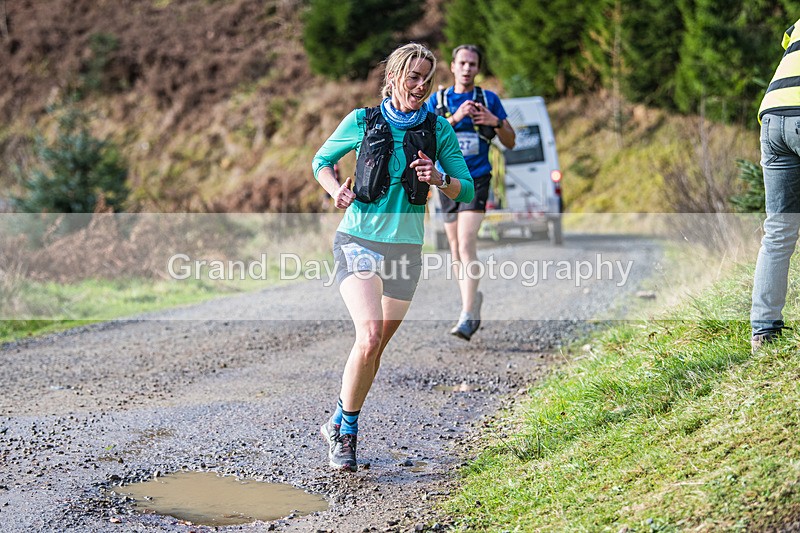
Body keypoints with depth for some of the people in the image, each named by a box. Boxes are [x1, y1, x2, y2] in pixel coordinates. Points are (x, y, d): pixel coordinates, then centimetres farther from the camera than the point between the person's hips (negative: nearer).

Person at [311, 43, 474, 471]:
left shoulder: (439, 130, 1)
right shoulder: (362, 122, -3)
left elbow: (467, 191, 4)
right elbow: (321, 161, 12)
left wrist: (439, 179, -17)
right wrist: (336, 190, -8)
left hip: (406, 248, 3)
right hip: (359, 242, -3)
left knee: (376, 347, 11)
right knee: (370, 337, -22)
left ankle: (339, 424, 32)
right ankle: (346, 430, -3)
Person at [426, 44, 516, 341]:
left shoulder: (489, 100, 3)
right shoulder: (437, 100, 5)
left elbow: (510, 142, 7)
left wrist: (496, 122, -13)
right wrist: (454, 118, -20)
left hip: (476, 180, -3)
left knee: (466, 244, -18)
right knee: (455, 248, 11)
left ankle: (468, 317, -24)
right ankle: (472, 298, 32)